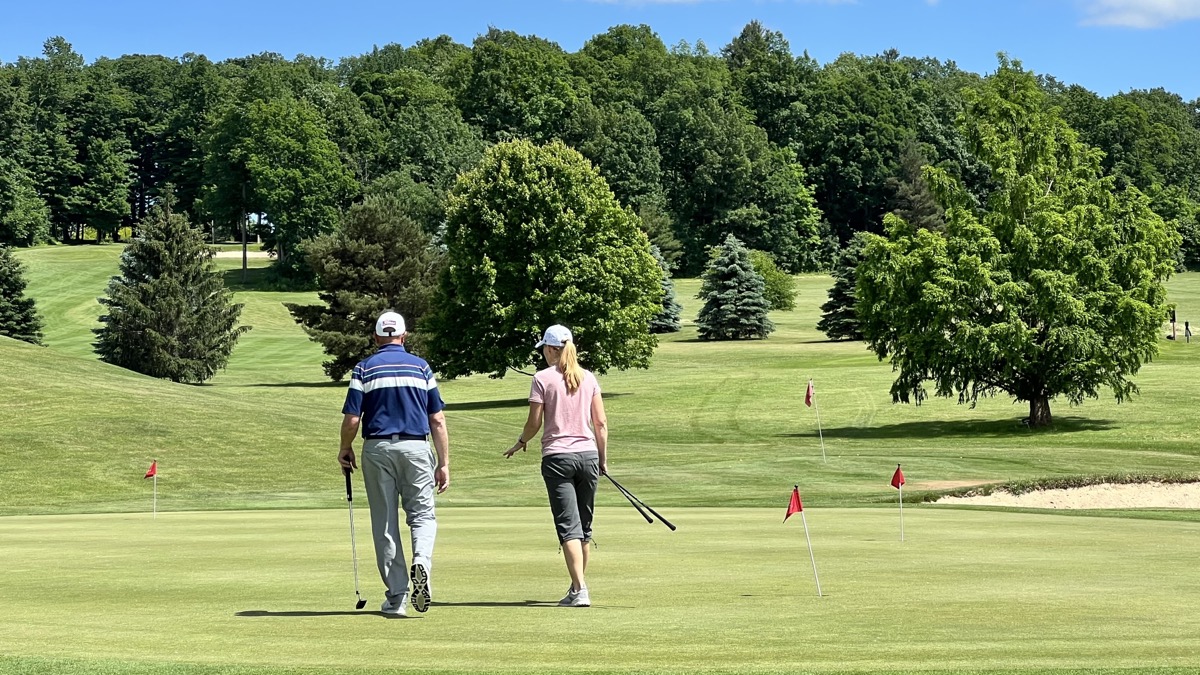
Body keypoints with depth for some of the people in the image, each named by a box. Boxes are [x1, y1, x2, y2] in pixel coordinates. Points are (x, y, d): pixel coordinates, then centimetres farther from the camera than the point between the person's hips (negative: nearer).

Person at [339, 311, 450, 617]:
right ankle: (421, 561, -23)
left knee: (384, 523, 7)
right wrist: (444, 463, 7)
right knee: (423, 514, 8)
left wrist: (345, 449, 15)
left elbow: (352, 419, -3)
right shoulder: (421, 367, 6)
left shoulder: (365, 369, 1)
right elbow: (438, 421, 3)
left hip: (377, 448, 0)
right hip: (416, 448, 0)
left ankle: (396, 597, 6)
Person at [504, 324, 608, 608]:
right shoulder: (588, 378, 7)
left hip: (557, 456, -4)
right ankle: (579, 588, 21)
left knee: (569, 526, -7)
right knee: (584, 527, 14)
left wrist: (520, 442, 16)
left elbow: (534, 423, -4)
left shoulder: (543, 378, -4)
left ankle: (580, 589, -18)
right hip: (588, 454, 4)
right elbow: (601, 423, 6)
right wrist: (603, 459, 14)